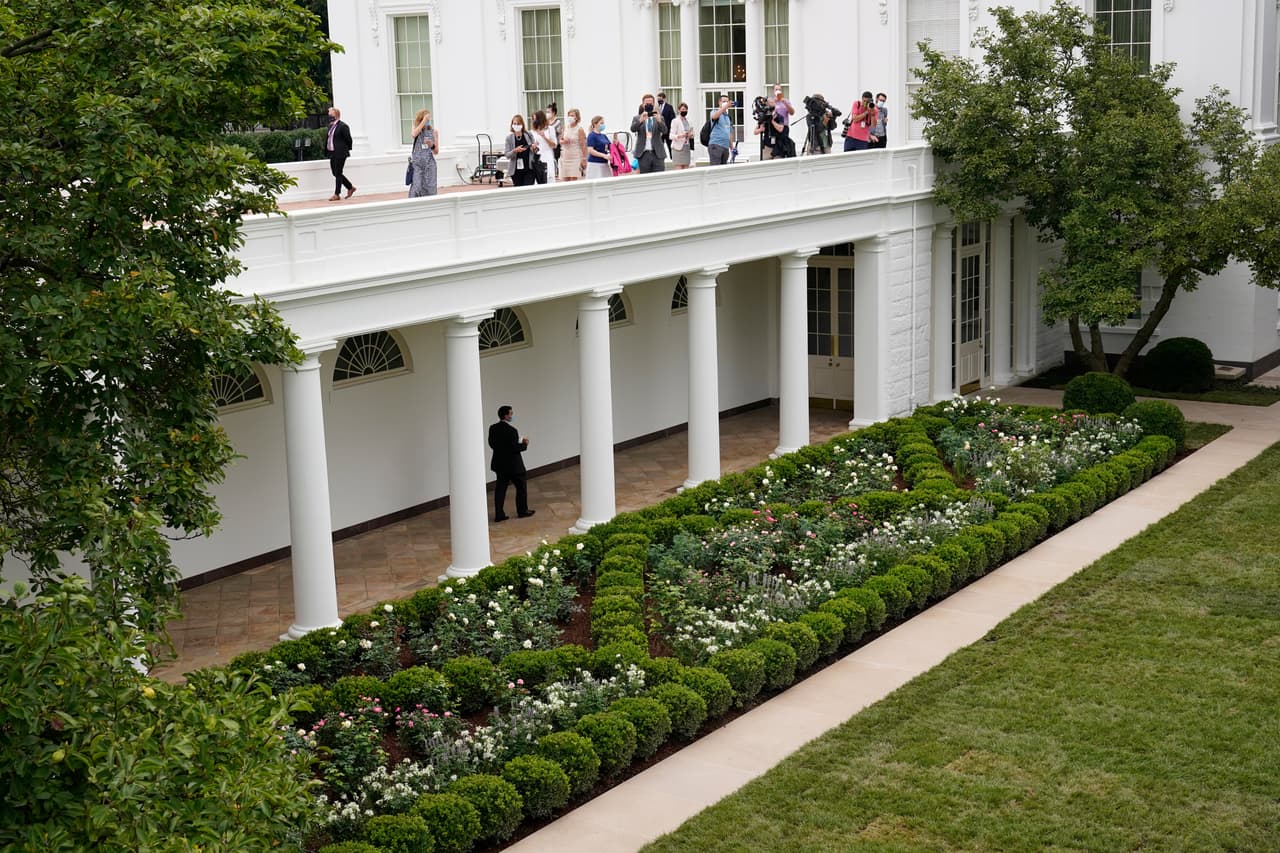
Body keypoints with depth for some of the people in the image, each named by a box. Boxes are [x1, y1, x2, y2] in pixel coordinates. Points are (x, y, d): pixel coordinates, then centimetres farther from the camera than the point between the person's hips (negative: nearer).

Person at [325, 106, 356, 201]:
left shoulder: (343, 126, -12)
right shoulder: (331, 126, 13)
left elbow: (348, 139, -10)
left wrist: (347, 149, 0)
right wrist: (327, 152, 12)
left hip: (340, 154, -9)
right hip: (332, 154, 9)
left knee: (338, 174, -5)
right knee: (336, 173, 11)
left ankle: (337, 195, 0)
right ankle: (351, 187, 25)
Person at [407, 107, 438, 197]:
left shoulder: (433, 131, 8)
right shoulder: (416, 129, 6)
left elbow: (436, 152, 11)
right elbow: (414, 134, -21)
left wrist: (432, 145, -11)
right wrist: (424, 120, -19)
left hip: (429, 163, 1)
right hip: (417, 163, -1)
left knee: (429, 188, -2)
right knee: (417, 188, -13)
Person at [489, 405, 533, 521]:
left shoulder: (493, 428, 0)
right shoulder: (511, 430, -22)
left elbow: (491, 444, 7)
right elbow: (515, 448, -22)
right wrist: (524, 444, -5)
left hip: (499, 464, 7)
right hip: (513, 464, -7)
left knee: (500, 488, 9)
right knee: (521, 486, 12)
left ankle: (499, 514, 8)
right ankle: (522, 511, 23)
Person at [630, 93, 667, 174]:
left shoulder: (659, 118, 11)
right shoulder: (637, 118, 9)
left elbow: (664, 131, -5)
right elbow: (633, 129, -10)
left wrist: (659, 121, -25)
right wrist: (641, 120, -29)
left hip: (657, 154, 1)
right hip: (643, 154, -1)